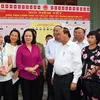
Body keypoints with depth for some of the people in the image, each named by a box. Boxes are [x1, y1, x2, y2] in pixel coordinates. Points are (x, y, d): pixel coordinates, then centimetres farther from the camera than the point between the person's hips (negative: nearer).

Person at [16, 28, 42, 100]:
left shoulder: (37, 48, 4)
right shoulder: (20, 48, -6)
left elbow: (40, 60, 3)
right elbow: (18, 63, -7)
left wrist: (34, 68, -13)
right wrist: (27, 69, -18)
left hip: (35, 76, 3)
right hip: (24, 76, -3)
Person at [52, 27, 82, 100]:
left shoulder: (75, 47, -11)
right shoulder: (58, 46, 12)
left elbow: (77, 65, -14)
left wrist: (74, 81, -16)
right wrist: (53, 75, 17)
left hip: (68, 79, -6)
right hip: (57, 78, 7)